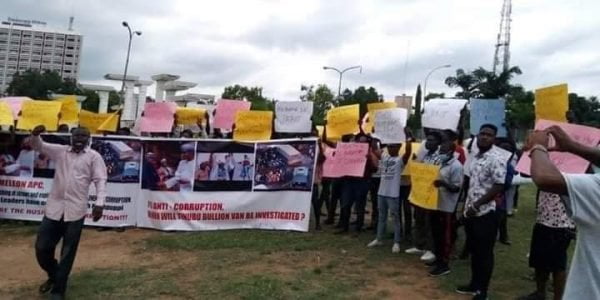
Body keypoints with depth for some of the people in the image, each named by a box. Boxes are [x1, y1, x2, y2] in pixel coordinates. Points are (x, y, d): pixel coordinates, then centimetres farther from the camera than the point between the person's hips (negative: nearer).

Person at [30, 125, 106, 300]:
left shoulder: (94, 156, 0)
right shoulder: (60, 151, 12)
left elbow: (100, 180, -6)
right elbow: (38, 146, 11)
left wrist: (99, 203, -18)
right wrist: (35, 134, -12)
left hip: (75, 211, -4)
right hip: (54, 208, 4)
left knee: (67, 253, 3)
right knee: (42, 247, 8)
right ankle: (53, 276, 36)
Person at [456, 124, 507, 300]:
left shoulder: (496, 158, -14)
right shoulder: (475, 157, 12)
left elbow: (499, 187, -18)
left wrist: (476, 205, -18)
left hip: (485, 213, -8)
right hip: (470, 212, 8)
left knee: (485, 253, 3)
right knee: (474, 251, 17)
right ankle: (474, 284, 31)